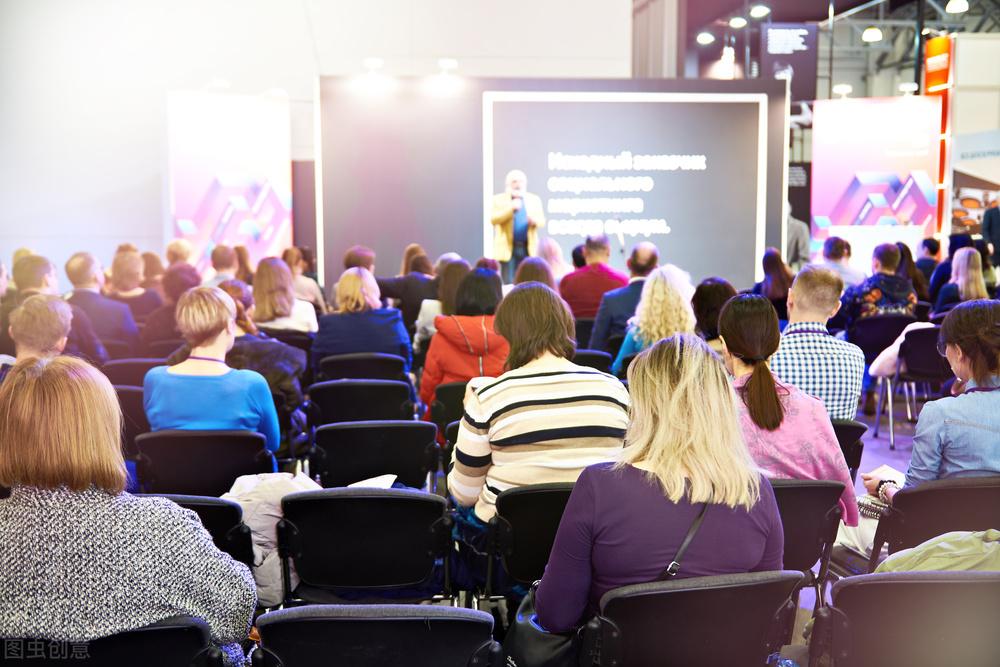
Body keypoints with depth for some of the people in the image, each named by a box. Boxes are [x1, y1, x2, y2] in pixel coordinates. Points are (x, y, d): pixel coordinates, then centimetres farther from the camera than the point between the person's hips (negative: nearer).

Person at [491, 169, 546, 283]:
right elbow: (493, 219, -7)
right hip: (508, 247, -2)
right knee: (509, 283, -4)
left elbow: (542, 221, 7)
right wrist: (511, 209, -18)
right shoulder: (498, 199, 5)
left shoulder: (534, 199, 11)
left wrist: (534, 220, -16)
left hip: (529, 248, 2)